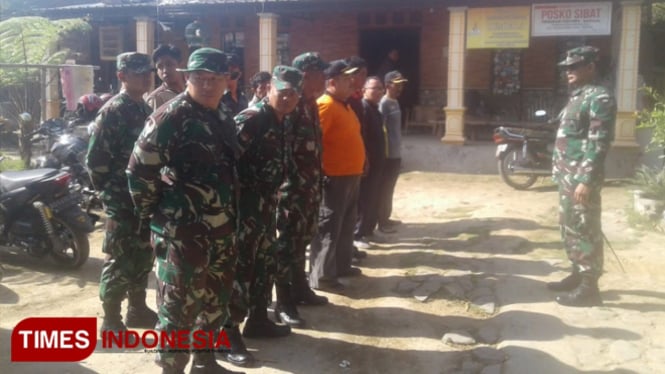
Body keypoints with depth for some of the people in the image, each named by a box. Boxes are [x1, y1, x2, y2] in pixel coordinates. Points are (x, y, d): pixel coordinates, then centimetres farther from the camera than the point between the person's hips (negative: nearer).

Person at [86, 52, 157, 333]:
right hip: (122, 199, -8)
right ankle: (111, 321, 9)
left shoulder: (145, 109, 13)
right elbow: (95, 158, -15)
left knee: (144, 255, 15)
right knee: (121, 259, -2)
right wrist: (109, 190, -8)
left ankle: (138, 310, 28)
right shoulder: (113, 111, -12)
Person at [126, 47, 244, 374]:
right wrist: (153, 213, -8)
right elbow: (139, 170, -14)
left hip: (221, 228, 8)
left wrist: (230, 215, 15)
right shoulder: (170, 117, -12)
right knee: (179, 306, 0)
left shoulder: (224, 120, 12)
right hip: (182, 230, -8)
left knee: (216, 300, 18)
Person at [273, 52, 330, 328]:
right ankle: (284, 304, 7)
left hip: (310, 185, 9)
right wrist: (292, 183, -18)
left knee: (302, 239, 18)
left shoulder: (310, 104, 13)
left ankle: (300, 289, 32)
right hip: (292, 186, -9)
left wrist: (316, 181, 16)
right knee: (287, 243, -1)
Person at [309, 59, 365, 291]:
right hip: (334, 178, -10)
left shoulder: (344, 105, 15)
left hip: (351, 176, 10)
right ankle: (321, 276, 6)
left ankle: (341, 265, 32)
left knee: (346, 225, 19)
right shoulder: (325, 106, -16)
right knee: (328, 228, -3)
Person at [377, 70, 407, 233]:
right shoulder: (384, 104, -15)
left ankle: (386, 217, 26)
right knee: (385, 189, -1)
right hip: (388, 154, -9)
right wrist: (384, 152, -19)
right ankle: (382, 222, 6)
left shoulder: (395, 102, 13)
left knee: (390, 188, 16)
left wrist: (397, 149, 18)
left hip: (396, 153, 9)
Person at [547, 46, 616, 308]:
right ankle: (578, 274, 29)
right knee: (569, 228, 17)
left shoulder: (599, 98, -13)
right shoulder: (577, 97, 17)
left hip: (581, 178, -10)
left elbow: (598, 144, -20)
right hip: (567, 176, 10)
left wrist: (587, 180, -24)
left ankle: (589, 288, 4)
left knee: (585, 231, -4)